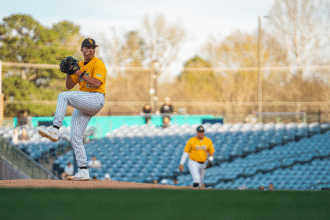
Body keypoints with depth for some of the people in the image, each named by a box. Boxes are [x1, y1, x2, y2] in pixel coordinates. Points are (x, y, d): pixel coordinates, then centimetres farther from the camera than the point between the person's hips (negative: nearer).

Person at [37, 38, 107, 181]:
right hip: (82, 105, 8)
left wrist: (80, 73, -16)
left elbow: (96, 83, -18)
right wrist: (69, 72, 1)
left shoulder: (98, 64, -4)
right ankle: (83, 172, 0)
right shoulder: (79, 66, 20)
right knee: (75, 137, 0)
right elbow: (69, 86, 18)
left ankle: (55, 130, -35)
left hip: (95, 99, -8)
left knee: (63, 96, -26)